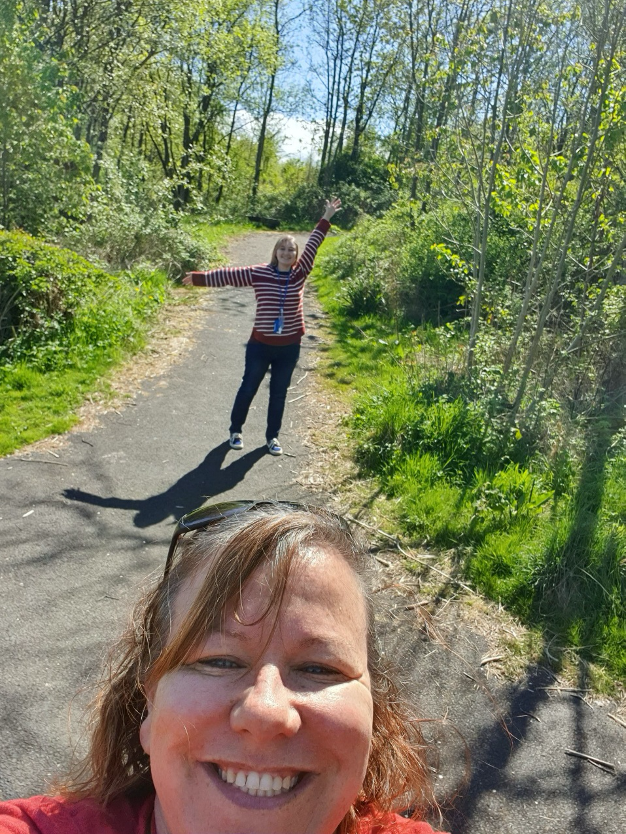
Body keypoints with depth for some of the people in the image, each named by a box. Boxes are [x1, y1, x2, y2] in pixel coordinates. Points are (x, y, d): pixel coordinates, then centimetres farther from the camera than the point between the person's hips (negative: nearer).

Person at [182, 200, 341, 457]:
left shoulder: (300, 273, -1)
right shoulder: (259, 273, -6)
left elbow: (312, 246, -3)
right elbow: (229, 275, -4)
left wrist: (326, 218, -5)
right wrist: (198, 277, -7)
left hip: (289, 347, 2)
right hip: (260, 344, -1)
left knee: (279, 394, 12)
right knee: (248, 389, 11)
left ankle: (272, 436, 27)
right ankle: (235, 430, 30)